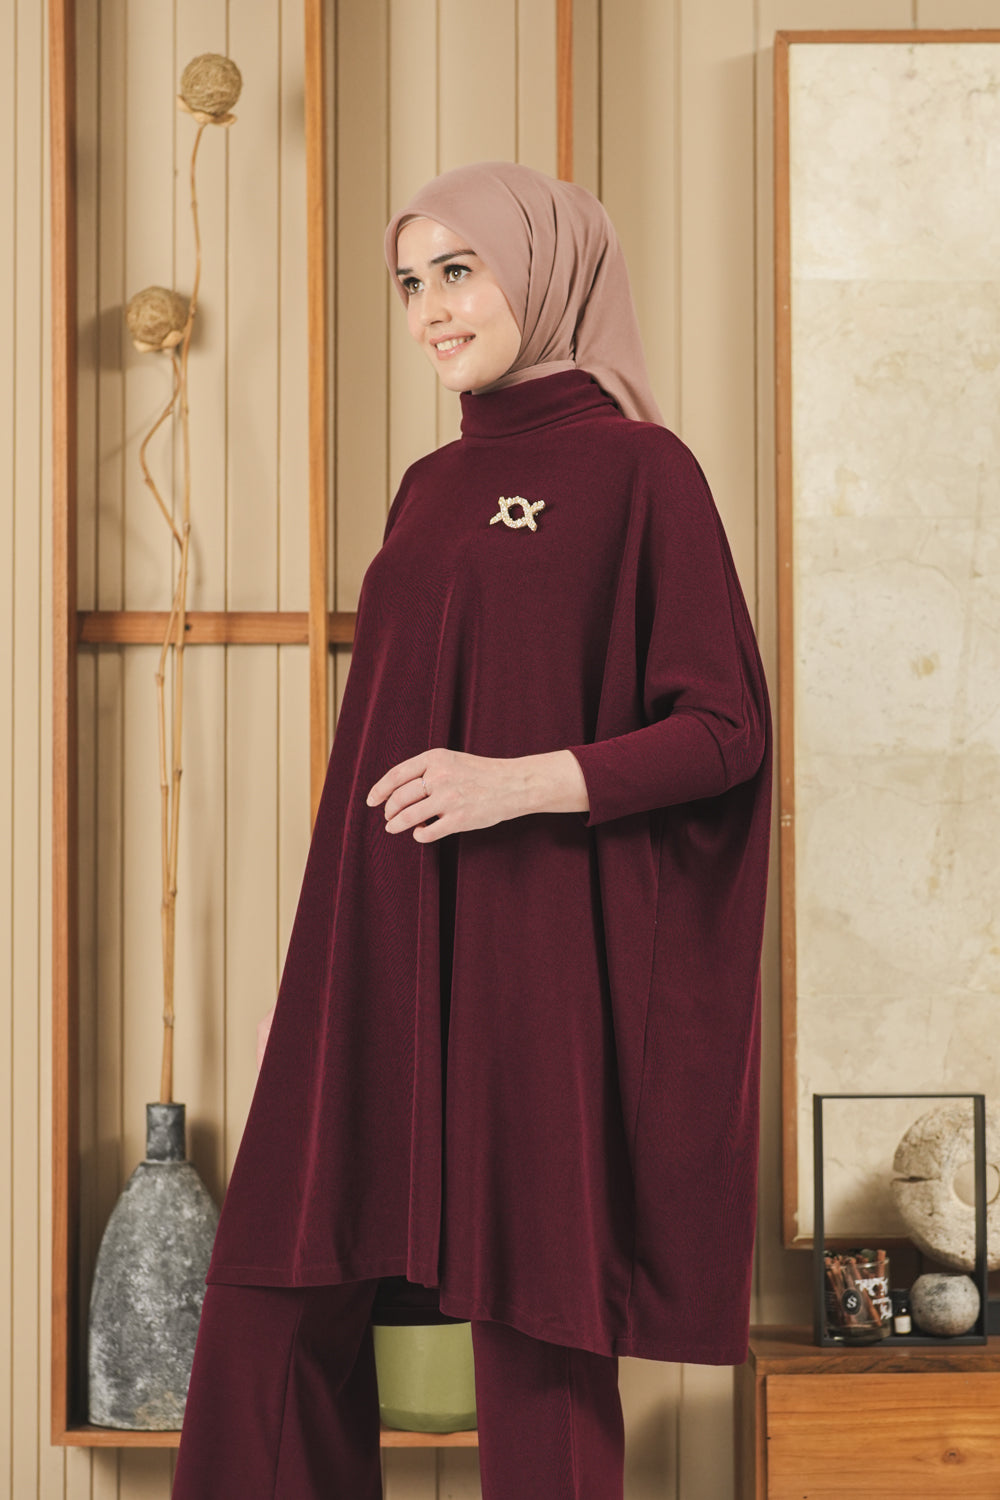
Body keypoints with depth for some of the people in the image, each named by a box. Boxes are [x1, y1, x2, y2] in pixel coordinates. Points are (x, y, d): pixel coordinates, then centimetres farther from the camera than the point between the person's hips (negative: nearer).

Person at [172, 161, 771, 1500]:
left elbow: (726, 732, -7)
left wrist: (526, 782, -19)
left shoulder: (639, 470, -3)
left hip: (534, 951, -6)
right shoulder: (433, 485, 17)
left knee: (531, 1317, 0)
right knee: (279, 1293, 4)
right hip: (386, 951, 7)